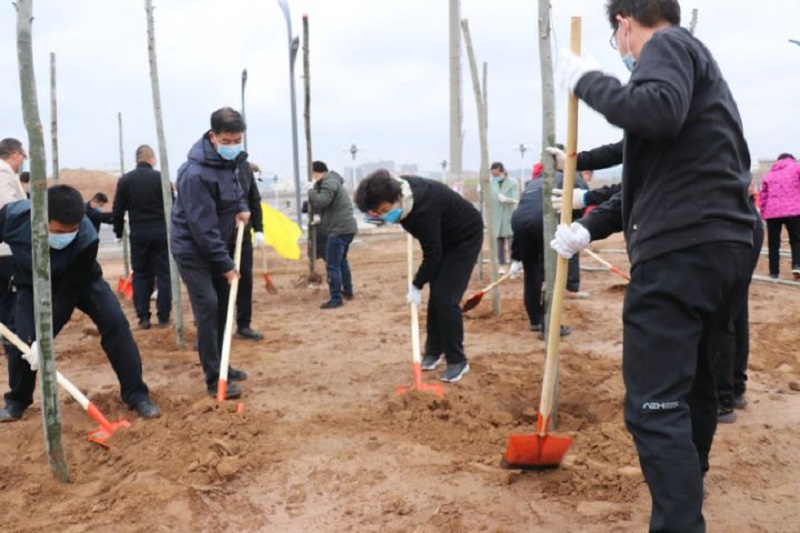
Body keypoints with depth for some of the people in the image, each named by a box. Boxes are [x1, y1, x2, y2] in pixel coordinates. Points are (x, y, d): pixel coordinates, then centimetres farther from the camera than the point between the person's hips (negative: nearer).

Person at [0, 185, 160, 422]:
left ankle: (137, 395, -11)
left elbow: (69, 293, -30)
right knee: (22, 340, -11)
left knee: (115, 322, -20)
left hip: (80, 281, -1)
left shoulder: (87, 239, -38)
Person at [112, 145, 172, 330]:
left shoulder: (125, 180, 0)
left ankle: (143, 317, 6)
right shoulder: (160, 178, -4)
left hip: (138, 234, 1)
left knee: (140, 275, 10)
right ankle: (163, 317, 4)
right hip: (161, 232, -1)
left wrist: (118, 232, 14)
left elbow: (118, 210, 3)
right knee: (163, 274, 5)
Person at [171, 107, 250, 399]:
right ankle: (214, 380, -8)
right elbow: (202, 226, -27)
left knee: (223, 305, 13)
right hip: (192, 248, -8)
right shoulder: (195, 174, -27)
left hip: (216, 245, 9)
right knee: (208, 308, -13)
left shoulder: (231, 160, 0)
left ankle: (221, 366, 27)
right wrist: (226, 264, -23)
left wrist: (242, 207, 0)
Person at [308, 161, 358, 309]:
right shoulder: (332, 181, 20)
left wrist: (311, 189, -8)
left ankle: (336, 299, -9)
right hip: (345, 228, 11)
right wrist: (321, 221, 17)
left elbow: (320, 202, -23)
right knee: (342, 261, 24)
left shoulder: (329, 182, -12)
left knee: (332, 265, -9)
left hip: (339, 229, -11)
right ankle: (347, 291, 34)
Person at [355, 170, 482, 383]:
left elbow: (432, 255, -28)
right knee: (435, 296, 8)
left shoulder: (424, 209, -39)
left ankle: (457, 361, -3)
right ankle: (433, 352, 20)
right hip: (442, 238, 8)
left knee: (446, 298, -14)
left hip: (465, 236, -8)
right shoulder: (398, 188, -15)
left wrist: (417, 285, -19)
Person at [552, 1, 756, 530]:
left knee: (655, 405, -11)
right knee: (694, 375, 27)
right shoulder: (695, 61, 27)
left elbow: (658, 113, -25)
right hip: (726, 247, 11)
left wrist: (588, 80, -9)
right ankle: (689, 483, 47)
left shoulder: (669, 45, -1)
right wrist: (590, 227, 19)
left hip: (681, 248, -10)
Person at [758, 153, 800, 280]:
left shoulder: (769, 174, 19)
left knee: (773, 243, 6)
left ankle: (774, 272, 4)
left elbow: (763, 196, 15)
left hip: (772, 212, 2)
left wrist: (763, 213, 19)